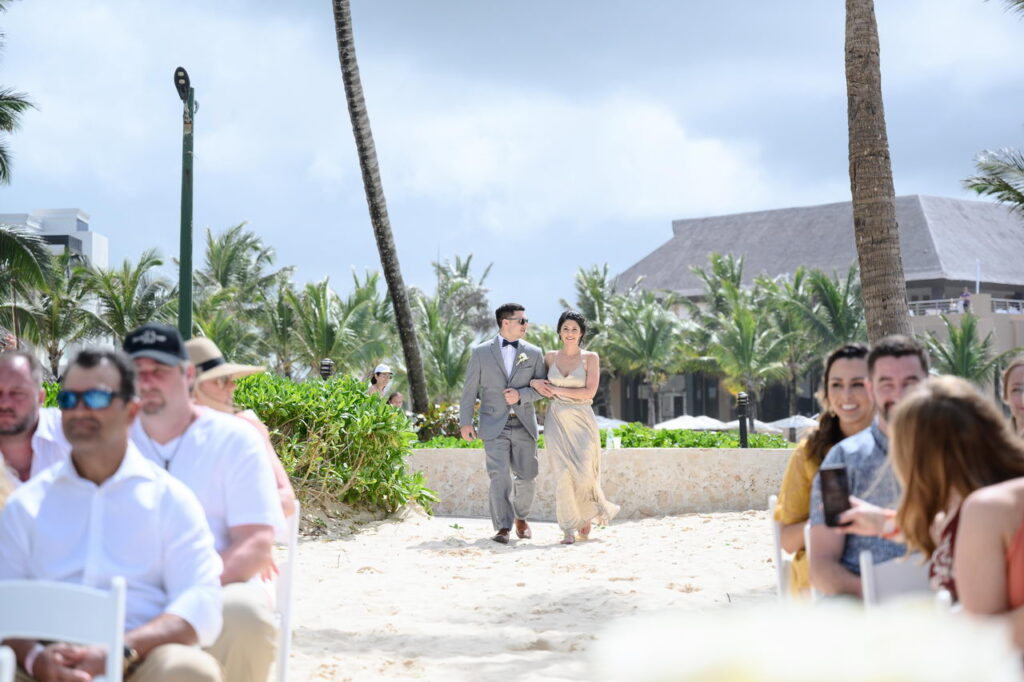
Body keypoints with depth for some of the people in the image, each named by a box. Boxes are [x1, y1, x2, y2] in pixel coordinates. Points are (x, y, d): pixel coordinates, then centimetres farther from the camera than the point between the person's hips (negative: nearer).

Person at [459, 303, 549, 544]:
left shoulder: (534, 353, 8)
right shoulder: (481, 352, 3)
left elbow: (541, 388, 5)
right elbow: (470, 390, 4)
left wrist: (521, 395, -14)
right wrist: (465, 422, -2)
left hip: (524, 425, 2)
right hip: (494, 425, -2)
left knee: (526, 476, 8)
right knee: (500, 476, -13)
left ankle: (521, 518, 32)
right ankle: (503, 527, -12)